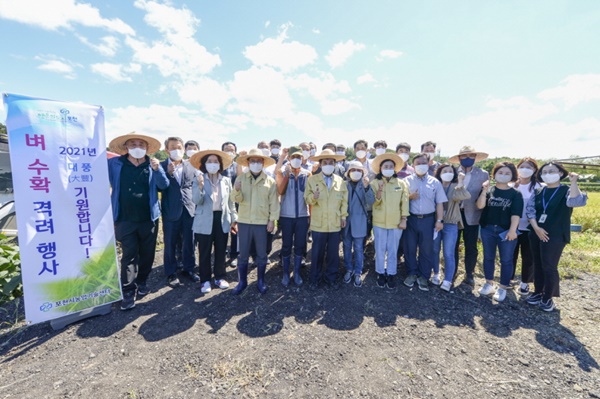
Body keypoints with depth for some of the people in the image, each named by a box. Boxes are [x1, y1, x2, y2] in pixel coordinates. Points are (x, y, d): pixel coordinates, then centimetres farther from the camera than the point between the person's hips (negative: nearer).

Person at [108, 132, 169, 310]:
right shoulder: (115, 163, 2)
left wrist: (157, 169, -24)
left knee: (147, 254, 13)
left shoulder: (152, 164, 2)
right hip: (125, 219, -1)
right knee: (129, 255, 3)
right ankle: (128, 291, 13)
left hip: (149, 218, 1)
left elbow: (164, 185, -9)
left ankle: (142, 281, 33)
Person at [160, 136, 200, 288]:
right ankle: (171, 273, 24)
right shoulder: (162, 166, 0)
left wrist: (196, 204, -1)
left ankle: (189, 269, 29)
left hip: (189, 209, 2)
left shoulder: (191, 166, 7)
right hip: (171, 210, -2)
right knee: (170, 244, 9)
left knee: (189, 242, 12)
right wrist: (168, 173, -20)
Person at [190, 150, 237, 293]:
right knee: (204, 252, 8)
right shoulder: (198, 180, -3)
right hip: (205, 221, -2)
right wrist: (200, 186, -29)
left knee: (221, 251, 13)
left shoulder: (226, 181, 5)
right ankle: (205, 280, 23)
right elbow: (197, 201, -14)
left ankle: (220, 277, 29)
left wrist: (234, 219, 6)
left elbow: (231, 201, 8)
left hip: (222, 219, 3)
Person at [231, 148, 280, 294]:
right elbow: (237, 199, -4)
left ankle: (261, 281, 26)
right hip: (244, 221, 1)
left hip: (262, 222, 0)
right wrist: (237, 190, -25)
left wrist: (272, 220, -6)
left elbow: (274, 202, -1)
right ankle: (242, 281, 25)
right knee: (243, 254, 10)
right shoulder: (241, 178, 2)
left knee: (262, 254, 10)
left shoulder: (270, 181, 0)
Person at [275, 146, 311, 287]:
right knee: (286, 246, 8)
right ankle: (285, 273, 23)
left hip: (303, 216, 1)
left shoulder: (307, 174, 2)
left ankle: (297, 272, 25)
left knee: (300, 245, 9)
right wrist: (287, 173, -19)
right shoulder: (283, 173, -1)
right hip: (286, 216, -1)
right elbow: (280, 191, -17)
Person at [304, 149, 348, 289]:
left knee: (333, 253, 12)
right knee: (317, 253, 9)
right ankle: (314, 278, 26)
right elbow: (307, 198, -4)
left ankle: (331, 277, 30)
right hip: (318, 223, -2)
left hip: (335, 223, 2)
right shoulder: (312, 179, 0)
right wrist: (313, 197, -25)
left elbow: (344, 200, 9)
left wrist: (344, 216, 4)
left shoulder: (340, 181, 7)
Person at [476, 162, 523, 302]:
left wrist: (512, 230, -19)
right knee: (488, 257, 12)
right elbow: (480, 206, -10)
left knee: (506, 260, 6)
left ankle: (503, 288, 19)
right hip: (488, 229, 2)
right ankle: (489, 284, 26)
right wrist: (484, 190, -20)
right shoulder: (489, 191, 3)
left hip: (506, 231, -2)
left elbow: (516, 213, -10)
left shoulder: (515, 194, -1)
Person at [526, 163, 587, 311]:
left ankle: (548, 298, 16)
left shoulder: (566, 191, -4)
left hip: (555, 236, -4)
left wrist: (573, 182, -25)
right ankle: (538, 293, 26)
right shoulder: (538, 192, 8)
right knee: (538, 265, 13)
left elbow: (577, 201, -26)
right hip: (536, 234, 4)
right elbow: (530, 210, 2)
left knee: (549, 266, 0)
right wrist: (536, 228, -9)